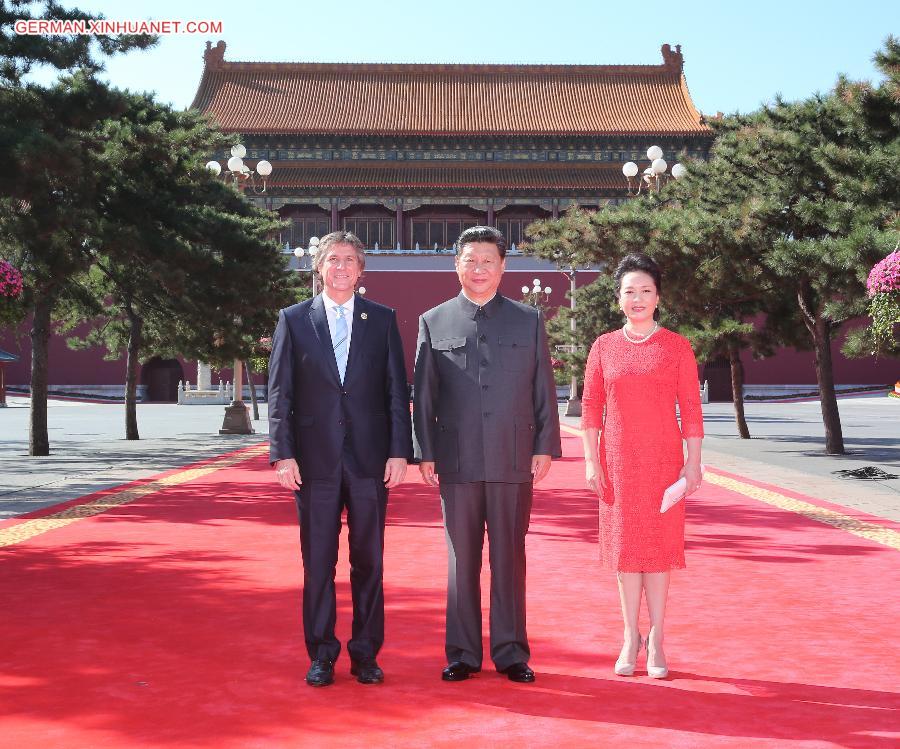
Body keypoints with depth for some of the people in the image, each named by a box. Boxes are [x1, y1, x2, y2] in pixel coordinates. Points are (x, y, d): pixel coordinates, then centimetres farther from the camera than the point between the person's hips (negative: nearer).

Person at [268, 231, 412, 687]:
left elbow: (397, 390, 5)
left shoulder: (383, 320, 7)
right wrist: (283, 453, -6)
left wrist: (399, 452, -3)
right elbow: (279, 393, 3)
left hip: (370, 459, 1)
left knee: (368, 561, 7)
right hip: (315, 460, 0)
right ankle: (321, 655, 15)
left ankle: (365, 654, 17)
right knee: (317, 562, 5)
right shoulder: (293, 320, 6)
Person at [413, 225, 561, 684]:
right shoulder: (433, 323, 8)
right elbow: (423, 396, 7)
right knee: (461, 560, 6)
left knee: (510, 558, 5)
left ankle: (511, 652, 15)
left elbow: (544, 390, 8)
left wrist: (545, 447, 0)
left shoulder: (528, 320, 10)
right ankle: (463, 653, 15)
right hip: (456, 461, 0)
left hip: (514, 459, 0)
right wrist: (425, 453, 0)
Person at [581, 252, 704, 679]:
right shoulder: (604, 347, 5)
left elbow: (691, 409, 0)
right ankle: (631, 637, 16)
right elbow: (590, 407, 4)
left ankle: (656, 640, 11)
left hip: (663, 460, -1)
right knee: (625, 546, 6)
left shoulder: (676, 346, 1)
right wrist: (591, 462, -2)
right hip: (617, 460, 1)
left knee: (658, 547, 2)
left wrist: (693, 463, -5)